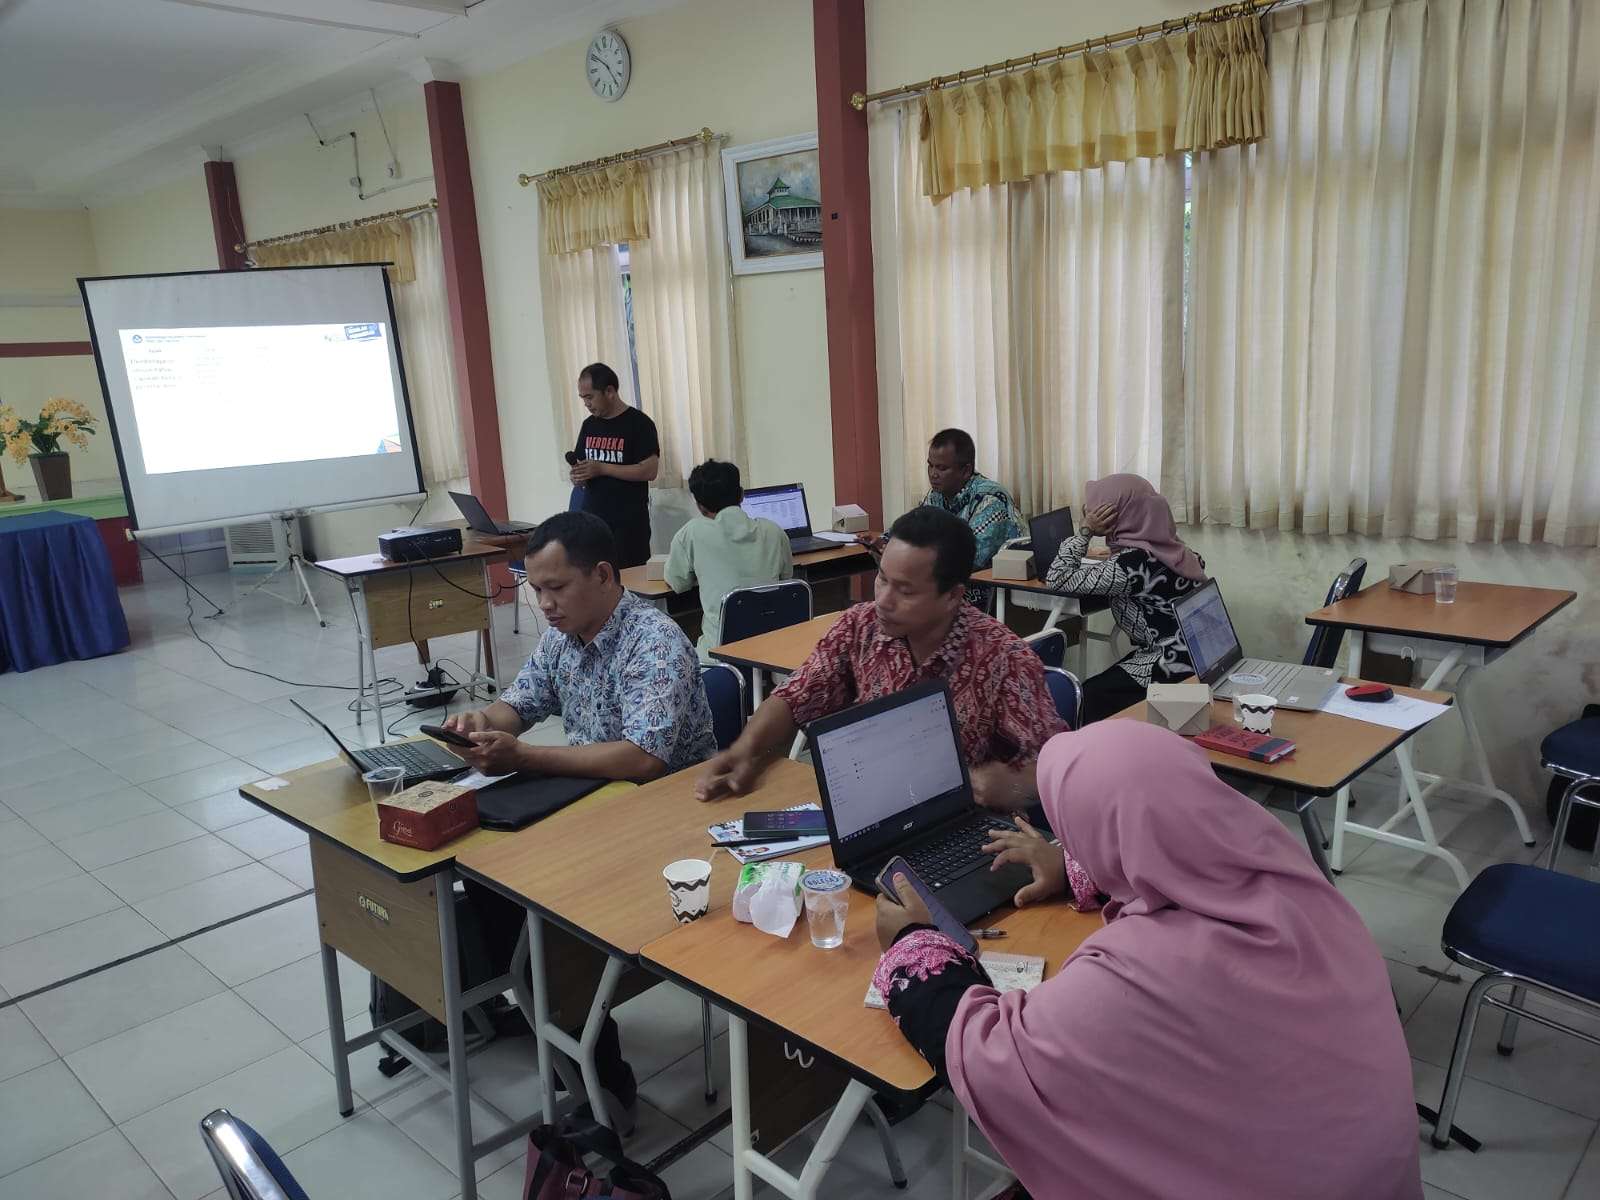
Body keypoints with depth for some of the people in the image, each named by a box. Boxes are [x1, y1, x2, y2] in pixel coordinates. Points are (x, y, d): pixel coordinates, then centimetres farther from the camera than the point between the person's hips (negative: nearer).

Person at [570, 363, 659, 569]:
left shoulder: (639, 423, -7)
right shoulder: (589, 425, 14)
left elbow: (650, 470, -14)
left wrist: (602, 469, -16)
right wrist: (578, 476, -3)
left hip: (629, 523, -6)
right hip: (592, 518, 6)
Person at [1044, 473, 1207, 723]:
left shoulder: (1133, 562, -22)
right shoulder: (1165, 546, 3)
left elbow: (1057, 581, -17)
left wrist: (1085, 531, -14)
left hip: (1171, 668, -9)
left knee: (1082, 702, -7)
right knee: (1093, 691, 9)